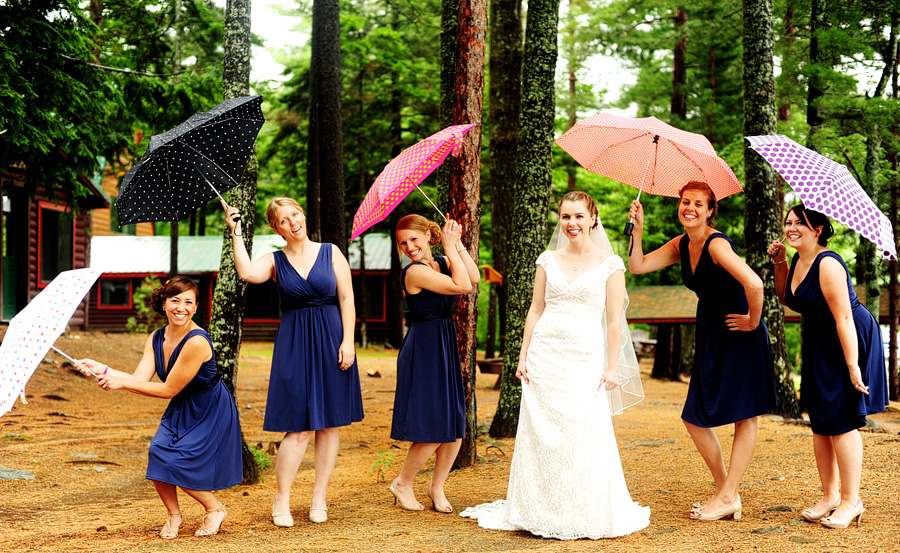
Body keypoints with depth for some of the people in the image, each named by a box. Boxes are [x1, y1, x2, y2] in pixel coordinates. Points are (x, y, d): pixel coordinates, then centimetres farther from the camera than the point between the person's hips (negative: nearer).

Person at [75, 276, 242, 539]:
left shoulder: (197, 342, -28)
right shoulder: (156, 339, -3)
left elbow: (169, 389, -25)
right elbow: (140, 378, -10)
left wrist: (121, 382, -26)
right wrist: (103, 369, -21)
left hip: (211, 413, -7)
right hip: (180, 410, 7)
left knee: (176, 463, -14)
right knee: (158, 452, -15)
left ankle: (215, 509, 12)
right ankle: (173, 515, 10)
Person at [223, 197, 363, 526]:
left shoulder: (330, 252, 5)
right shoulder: (275, 261, 5)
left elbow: (347, 298, 2)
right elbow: (247, 273, -18)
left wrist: (348, 341, -6)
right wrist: (236, 232, -12)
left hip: (330, 340, 1)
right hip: (293, 344, -1)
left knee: (329, 423, 5)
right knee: (299, 427, -6)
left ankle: (319, 498, 17)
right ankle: (281, 500, 8)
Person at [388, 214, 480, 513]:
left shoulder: (442, 262, 11)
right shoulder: (415, 271, -15)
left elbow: (474, 277, -6)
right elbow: (462, 285, -21)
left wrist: (457, 243, -4)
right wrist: (450, 245, -13)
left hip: (446, 348, 8)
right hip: (423, 350, -8)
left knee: (455, 427, 7)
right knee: (433, 430, -6)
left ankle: (437, 487, 23)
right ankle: (402, 483, 15)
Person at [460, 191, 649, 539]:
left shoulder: (610, 264, 1)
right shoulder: (548, 260, 9)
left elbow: (614, 321, 0)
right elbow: (535, 310, 11)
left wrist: (612, 367, -4)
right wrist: (524, 356, 6)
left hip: (585, 358, -3)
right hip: (545, 353, 3)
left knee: (586, 437, -5)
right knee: (542, 435, 3)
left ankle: (589, 516, 10)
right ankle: (541, 511, 15)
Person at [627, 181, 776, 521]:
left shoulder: (717, 244, -21)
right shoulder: (681, 245, 5)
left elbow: (754, 284, -32)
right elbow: (637, 266, 5)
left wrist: (753, 321, -18)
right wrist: (637, 228, -5)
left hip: (740, 333, -9)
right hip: (710, 335, 9)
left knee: (744, 416, 1)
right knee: (694, 417, 7)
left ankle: (726, 496, 5)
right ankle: (728, 492, 17)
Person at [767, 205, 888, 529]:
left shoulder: (827, 264, -23)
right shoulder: (798, 261, 4)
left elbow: (843, 317, -26)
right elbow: (788, 301, 21)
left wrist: (852, 365, -28)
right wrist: (779, 263, 7)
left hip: (849, 341, -9)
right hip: (819, 345, 9)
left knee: (840, 420, -6)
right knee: (819, 420, 10)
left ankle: (851, 501, 6)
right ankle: (830, 496, 21)